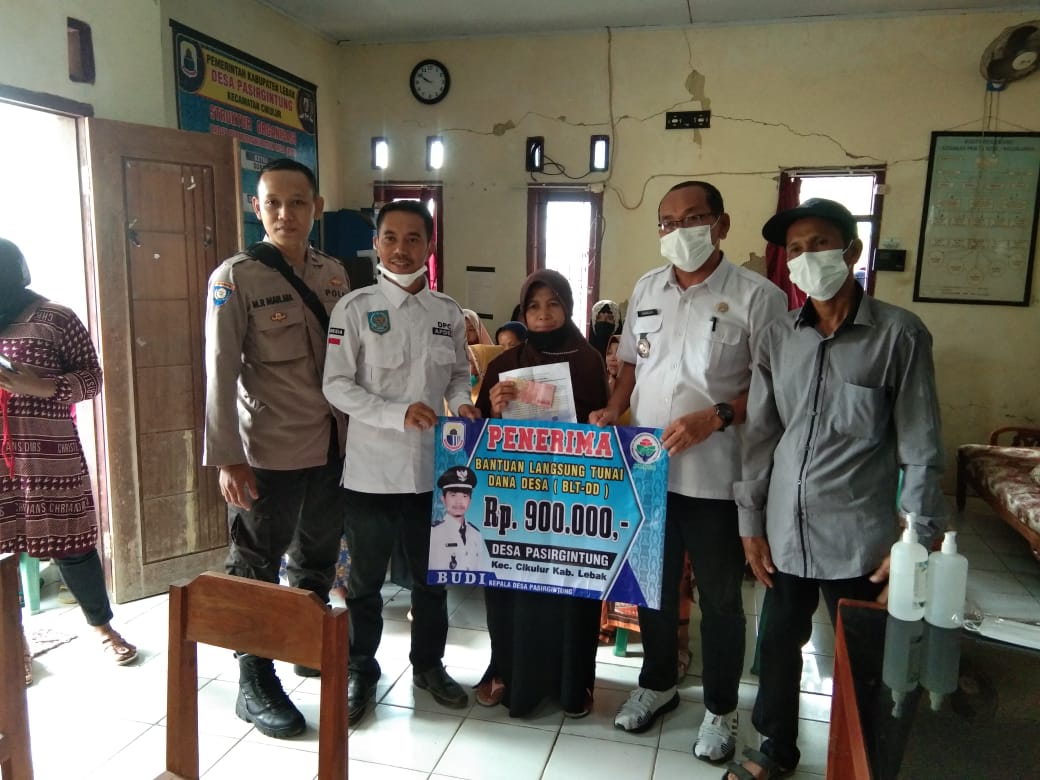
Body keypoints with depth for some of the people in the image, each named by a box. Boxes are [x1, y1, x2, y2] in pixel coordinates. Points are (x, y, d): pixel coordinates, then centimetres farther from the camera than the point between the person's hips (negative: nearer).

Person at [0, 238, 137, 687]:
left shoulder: (55, 319, -3)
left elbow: (92, 378, -3)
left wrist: (37, 386, -18)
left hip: (48, 453, -3)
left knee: (68, 542, 5)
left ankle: (101, 626, 25)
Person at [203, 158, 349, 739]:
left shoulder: (334, 273, 5)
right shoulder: (236, 278, -10)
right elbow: (221, 372, -12)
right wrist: (226, 458, -15)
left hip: (333, 445, 6)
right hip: (270, 451, -5)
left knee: (319, 558, 21)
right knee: (258, 568, 9)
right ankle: (256, 685, 25)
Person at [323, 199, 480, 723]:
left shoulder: (448, 311, 4)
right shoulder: (355, 308, -7)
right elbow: (336, 385, -11)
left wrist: (461, 404, -9)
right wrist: (399, 414, -23)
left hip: (432, 467, 3)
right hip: (372, 469, -3)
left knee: (432, 576, 18)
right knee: (365, 580, 13)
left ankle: (428, 665, 38)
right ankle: (360, 672, 34)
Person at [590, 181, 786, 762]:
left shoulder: (757, 295, -10)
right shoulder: (647, 288, 8)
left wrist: (715, 418, -23)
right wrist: (613, 411, 0)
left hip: (717, 478, -4)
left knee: (720, 599, 12)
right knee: (653, 587, 20)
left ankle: (722, 709, 34)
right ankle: (658, 683, 42)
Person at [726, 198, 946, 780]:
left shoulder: (899, 335, -8)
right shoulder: (777, 338, 3)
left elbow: (922, 449, -7)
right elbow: (760, 436, 6)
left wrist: (918, 541, -8)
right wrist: (752, 522, 5)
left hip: (859, 541, -3)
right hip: (784, 533, 4)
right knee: (779, 644, 17)